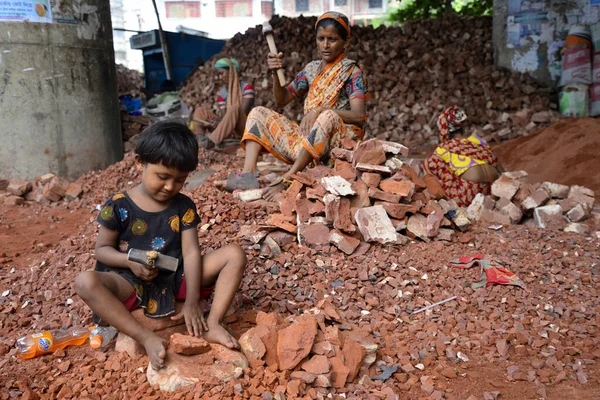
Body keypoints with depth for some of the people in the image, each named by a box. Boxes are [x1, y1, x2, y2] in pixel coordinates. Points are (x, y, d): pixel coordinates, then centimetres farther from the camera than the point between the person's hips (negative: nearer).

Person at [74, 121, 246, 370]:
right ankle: (148, 339, -34)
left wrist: (192, 301, -18)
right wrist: (131, 261, -22)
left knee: (235, 254, -14)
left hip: (176, 278, 2)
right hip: (133, 283, -2)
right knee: (85, 282, -33)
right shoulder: (119, 206, -5)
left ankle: (212, 324, -23)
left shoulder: (184, 207, 1)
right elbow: (102, 249, 0)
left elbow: (191, 253, -7)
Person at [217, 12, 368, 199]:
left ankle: (287, 179, -37)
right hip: (306, 137, 6)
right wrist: (275, 73, -1)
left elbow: (359, 116, -16)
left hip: (336, 142, -6)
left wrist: (320, 110, -28)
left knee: (328, 117, -38)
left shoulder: (351, 72, -3)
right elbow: (282, 99, 16)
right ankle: (248, 174, -24)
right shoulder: (311, 69, 14)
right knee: (258, 113, 0)